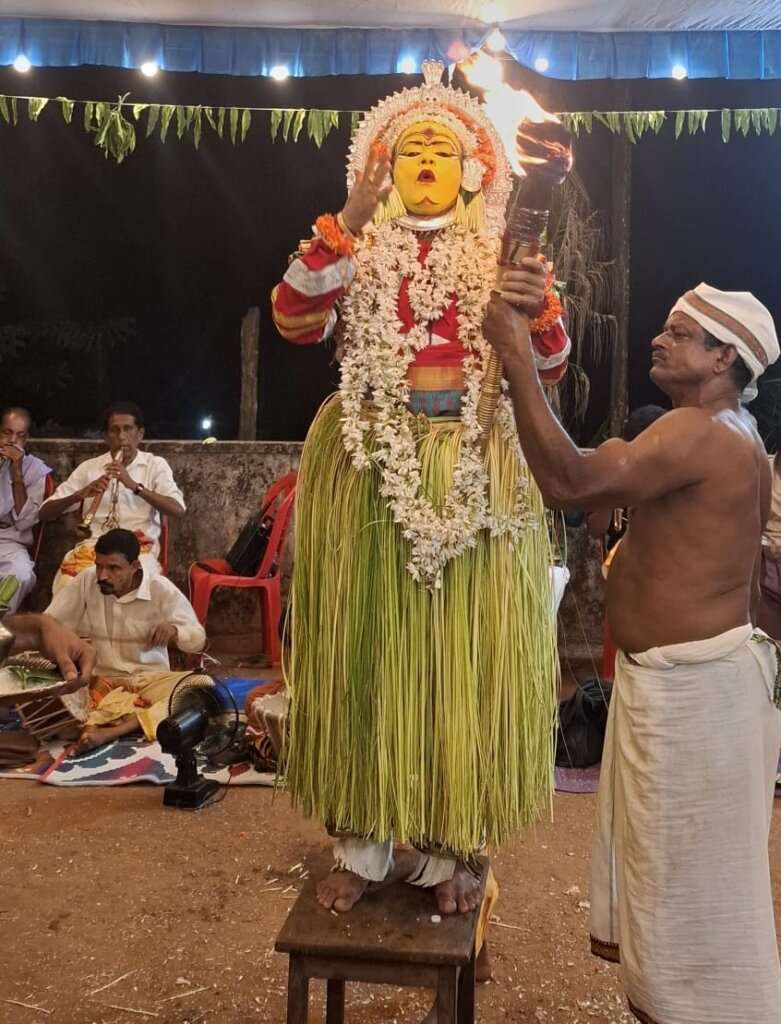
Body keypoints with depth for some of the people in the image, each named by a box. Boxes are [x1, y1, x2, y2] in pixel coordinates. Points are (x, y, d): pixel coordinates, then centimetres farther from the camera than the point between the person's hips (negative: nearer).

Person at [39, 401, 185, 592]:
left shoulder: (155, 465, 8)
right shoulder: (89, 467, 12)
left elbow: (178, 510, -8)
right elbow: (44, 513, 7)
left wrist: (135, 485, -19)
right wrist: (81, 494, -12)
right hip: (94, 544, 1)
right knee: (70, 582, -31)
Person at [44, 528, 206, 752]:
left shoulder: (161, 589, -9)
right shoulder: (86, 581, -5)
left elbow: (198, 638, -6)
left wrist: (173, 631, -28)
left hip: (150, 679, -1)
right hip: (100, 679, 1)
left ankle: (112, 729, -42)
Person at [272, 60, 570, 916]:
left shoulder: (502, 258, 12)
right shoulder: (354, 252, 11)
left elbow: (549, 371, 6)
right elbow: (294, 322, -8)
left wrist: (540, 307, -14)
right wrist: (348, 223, -15)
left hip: (477, 472, 1)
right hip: (366, 466, 0)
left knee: (464, 652, 2)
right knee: (364, 646, 3)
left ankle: (448, 846, 15)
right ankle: (361, 842, 16)